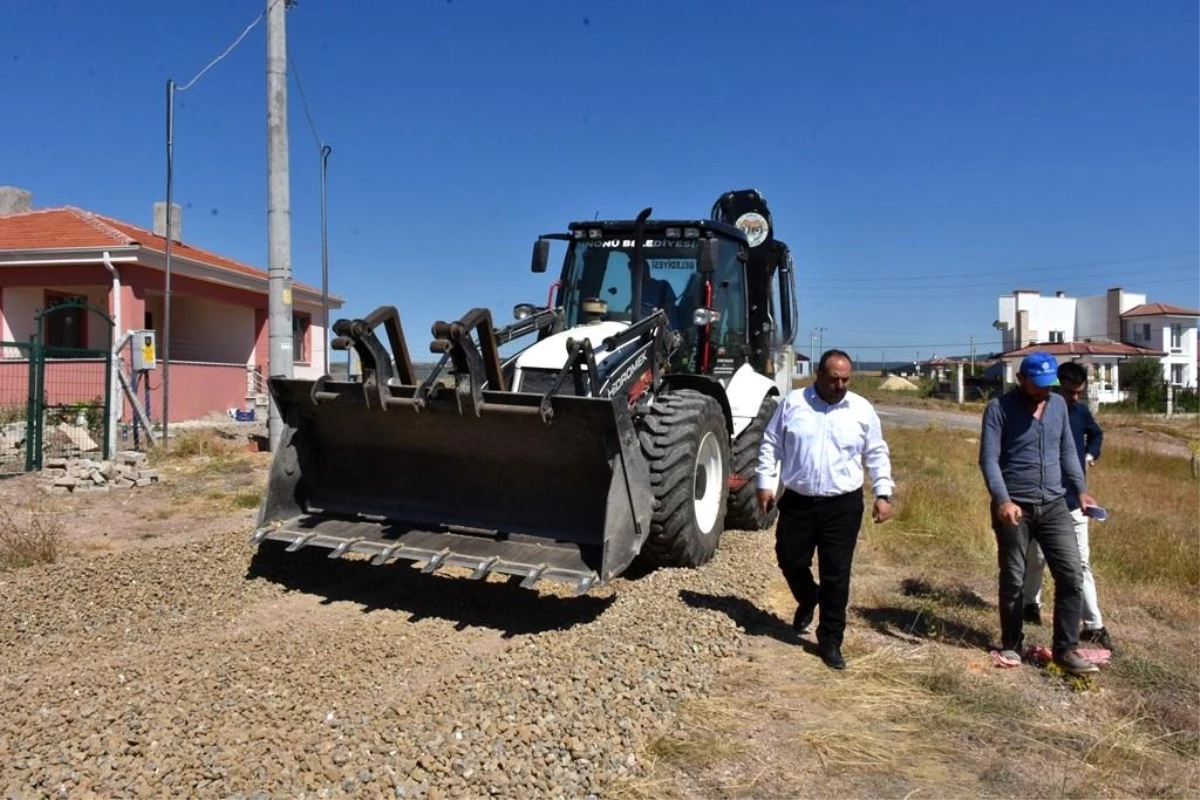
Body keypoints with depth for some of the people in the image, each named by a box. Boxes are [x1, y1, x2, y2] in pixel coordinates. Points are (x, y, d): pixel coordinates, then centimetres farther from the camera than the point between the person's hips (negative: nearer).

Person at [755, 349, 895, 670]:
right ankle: (807, 600, 44)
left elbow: (877, 455, 7)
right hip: (797, 501, 1)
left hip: (843, 505, -1)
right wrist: (765, 482, -1)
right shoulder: (792, 403, -1)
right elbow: (770, 445, 4)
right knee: (790, 561, 11)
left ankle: (830, 640, 14)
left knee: (836, 574, 2)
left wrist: (883, 493, 0)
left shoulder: (862, 409, 0)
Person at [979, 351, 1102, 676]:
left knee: (1072, 575, -1)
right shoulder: (999, 408, -9)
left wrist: (1080, 489, 6)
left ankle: (1066, 649, 10)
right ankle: (1011, 645, 23)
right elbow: (989, 459, -14)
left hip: (1054, 505, 4)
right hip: (1014, 507, -4)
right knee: (1013, 580, 7)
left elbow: (1067, 451, 16)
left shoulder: (1058, 405, 8)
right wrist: (1002, 500, -25)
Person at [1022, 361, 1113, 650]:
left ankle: (1093, 625, 6)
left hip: (1073, 500, 4)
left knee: (1082, 562, 4)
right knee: (1036, 558, 10)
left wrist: (1090, 454, 7)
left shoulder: (1082, 412, 3)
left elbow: (1097, 434, 25)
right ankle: (1031, 603, 33)